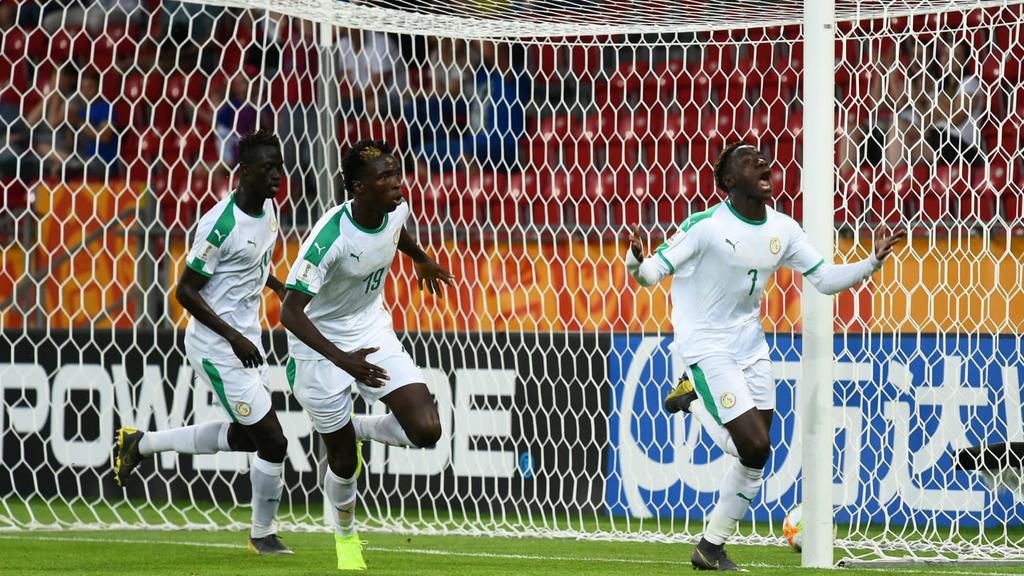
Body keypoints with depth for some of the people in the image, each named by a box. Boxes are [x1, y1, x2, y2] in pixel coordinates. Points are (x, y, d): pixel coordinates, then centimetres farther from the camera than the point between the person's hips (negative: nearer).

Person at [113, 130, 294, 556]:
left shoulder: (267, 209, 3)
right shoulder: (221, 224, -23)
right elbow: (185, 291, -19)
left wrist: (280, 287, 9)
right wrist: (234, 337, -22)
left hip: (246, 340, 9)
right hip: (217, 347, -9)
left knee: (244, 437, 20)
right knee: (272, 440, -8)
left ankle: (141, 443, 35)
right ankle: (263, 535, 11)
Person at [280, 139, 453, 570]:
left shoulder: (396, 211, -11)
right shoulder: (331, 238, -32)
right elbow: (290, 312, -34)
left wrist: (422, 261, 38)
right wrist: (341, 359, -44)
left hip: (372, 332, 5)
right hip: (321, 344, -5)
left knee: (425, 429, -13)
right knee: (342, 460, 5)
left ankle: (358, 429, 19)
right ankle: (345, 535, 37)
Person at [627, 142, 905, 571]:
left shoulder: (783, 230, 3)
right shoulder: (707, 226, -15)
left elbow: (825, 279, 10)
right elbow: (651, 273, -15)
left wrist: (873, 262, -3)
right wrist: (635, 260, -38)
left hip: (749, 344, 7)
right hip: (707, 347, -7)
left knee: (755, 458, 2)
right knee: (755, 447, -16)